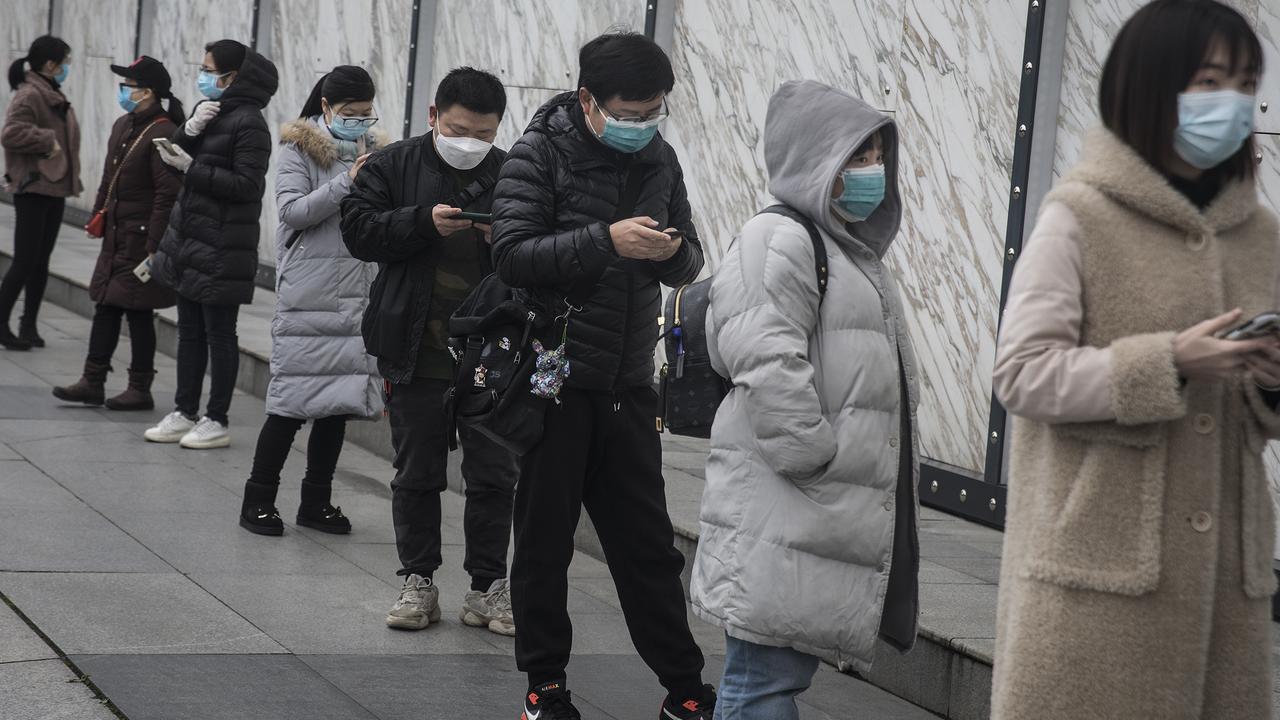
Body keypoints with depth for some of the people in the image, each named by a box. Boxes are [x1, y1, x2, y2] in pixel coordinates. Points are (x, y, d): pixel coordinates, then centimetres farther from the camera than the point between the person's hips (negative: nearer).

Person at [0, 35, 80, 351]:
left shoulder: (54, 97, 16)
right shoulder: (29, 96, -14)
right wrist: (46, 141, -19)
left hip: (54, 188, 9)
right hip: (34, 188, -9)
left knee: (41, 262, 11)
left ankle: (29, 325, 17)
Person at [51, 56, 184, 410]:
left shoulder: (162, 134, -17)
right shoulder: (122, 126, 10)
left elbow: (168, 195, -20)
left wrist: (153, 246, -21)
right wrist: (98, 216, 17)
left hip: (143, 240, -8)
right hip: (117, 236, 9)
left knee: (139, 312, -1)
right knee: (106, 305, 10)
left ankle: (140, 390, 10)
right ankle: (93, 382, 16)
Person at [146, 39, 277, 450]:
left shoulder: (248, 122, -14)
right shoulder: (209, 110, 12)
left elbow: (247, 185, -19)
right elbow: (171, 156, 10)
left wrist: (191, 167, -19)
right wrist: (190, 130, -9)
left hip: (221, 249, -9)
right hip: (190, 239, 9)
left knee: (218, 333, -1)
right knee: (190, 330, 13)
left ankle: (217, 421, 7)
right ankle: (184, 413, 20)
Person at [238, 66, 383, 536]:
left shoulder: (373, 152, 11)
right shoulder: (299, 149, -2)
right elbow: (293, 210, -13)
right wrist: (346, 184, -19)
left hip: (356, 297, 5)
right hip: (307, 296, -5)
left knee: (339, 400, 8)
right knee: (293, 398, -4)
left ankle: (316, 502, 18)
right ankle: (258, 500, 7)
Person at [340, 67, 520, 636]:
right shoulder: (394, 166, 3)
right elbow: (358, 229, -7)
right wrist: (425, 222, -18)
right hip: (417, 352, 0)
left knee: (494, 475, 4)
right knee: (417, 473, 9)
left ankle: (487, 588, 14)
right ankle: (418, 583, 20)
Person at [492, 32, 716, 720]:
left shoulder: (659, 159, 7)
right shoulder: (541, 154, -8)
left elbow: (689, 266, 12)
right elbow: (512, 254, -18)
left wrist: (674, 251, -12)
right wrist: (607, 240, -27)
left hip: (628, 383, 4)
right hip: (554, 377, -4)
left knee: (647, 541, 8)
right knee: (545, 536, 6)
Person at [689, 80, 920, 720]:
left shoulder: (853, 251, 23)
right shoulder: (780, 240, -11)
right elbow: (768, 368, -23)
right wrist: (814, 457, -20)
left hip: (831, 516, 10)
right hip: (782, 514, -10)